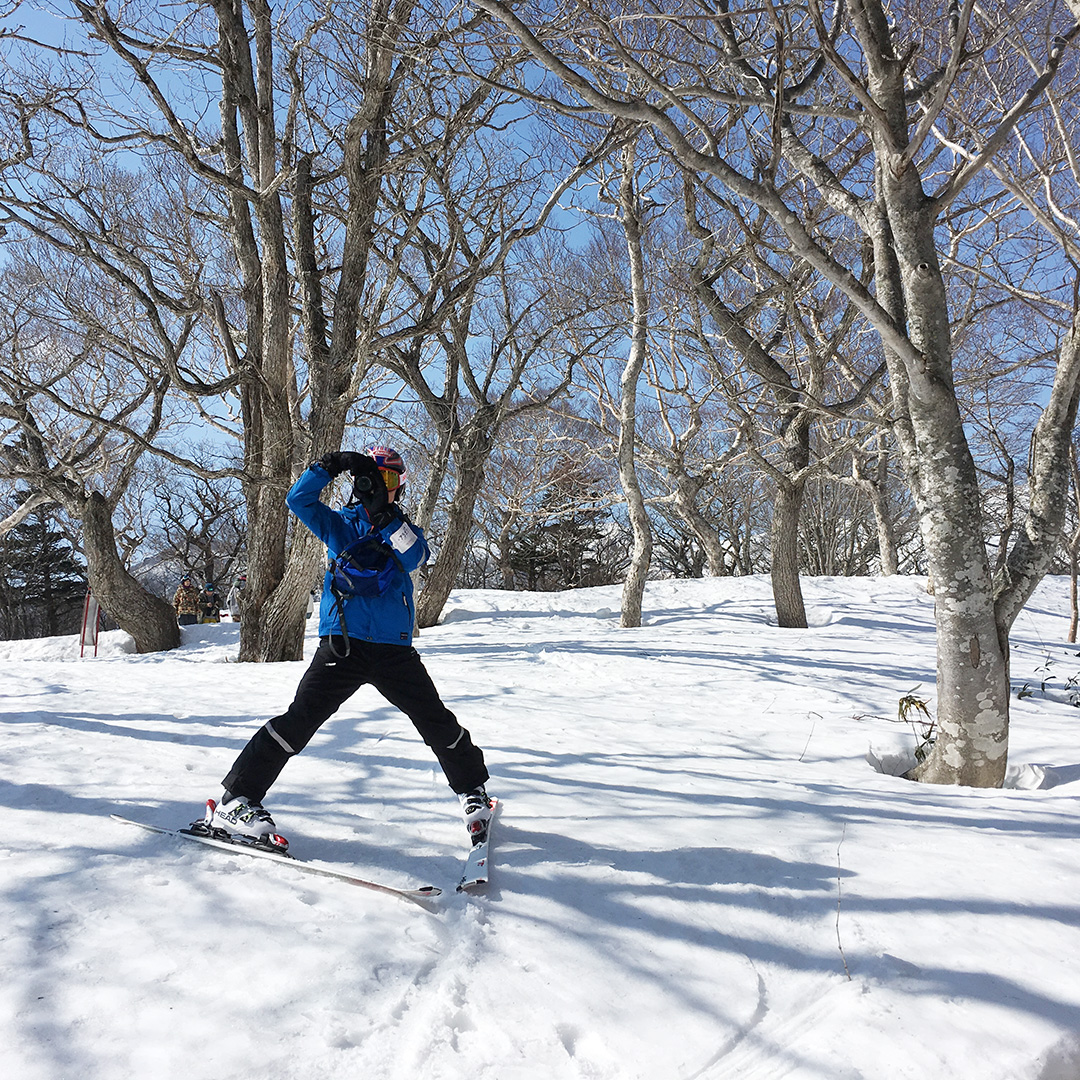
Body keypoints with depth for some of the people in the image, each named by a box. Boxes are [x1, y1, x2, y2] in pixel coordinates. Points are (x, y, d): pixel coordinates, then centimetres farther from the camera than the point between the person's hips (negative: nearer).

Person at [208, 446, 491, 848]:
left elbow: (414, 556, -10)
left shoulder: (405, 529, 12)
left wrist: (386, 515, -18)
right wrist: (329, 466, -12)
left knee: (438, 722, 4)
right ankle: (236, 801, -4)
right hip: (342, 643, -1)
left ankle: (472, 792, 25)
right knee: (301, 719, -14)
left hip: (394, 648, 2)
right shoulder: (339, 524, 12)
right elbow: (299, 499, -2)